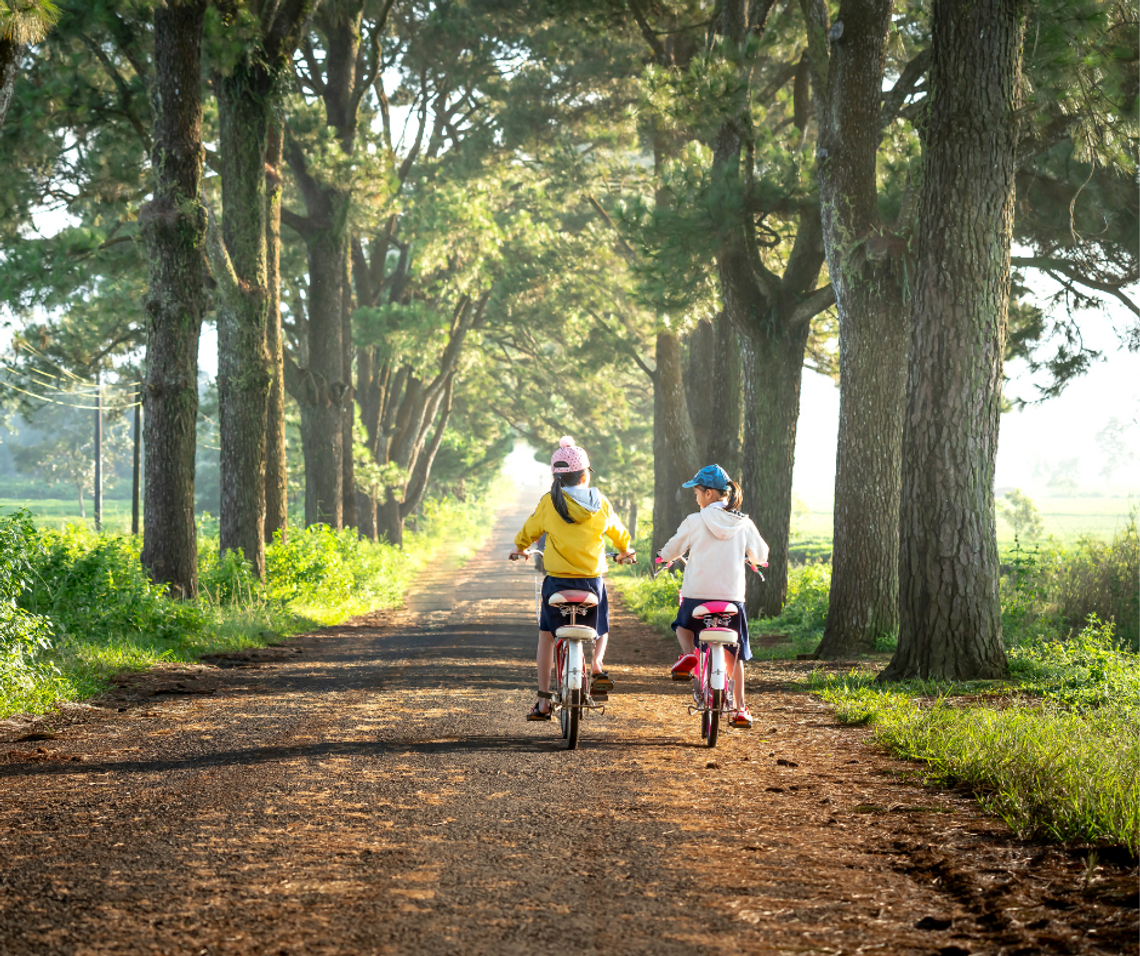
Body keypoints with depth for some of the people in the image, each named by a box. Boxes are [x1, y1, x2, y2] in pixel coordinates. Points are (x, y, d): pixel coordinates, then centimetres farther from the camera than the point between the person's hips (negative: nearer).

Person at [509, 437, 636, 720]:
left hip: (557, 580, -1)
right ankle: (597, 666, -4)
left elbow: (530, 529, 9)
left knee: (546, 634, 17)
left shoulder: (549, 502, -7)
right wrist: (624, 550, 39)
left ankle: (543, 702, 12)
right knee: (601, 629, 27)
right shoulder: (600, 503, -2)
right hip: (593, 581, 1)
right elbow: (618, 532, 16)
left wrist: (520, 548, 32)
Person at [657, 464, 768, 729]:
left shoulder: (695, 522, -5)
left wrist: (668, 557, 30)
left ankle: (688, 655, -1)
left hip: (697, 595, -2)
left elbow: (669, 552, 5)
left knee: (684, 625, 30)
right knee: (734, 653, 14)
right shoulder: (744, 524, 2)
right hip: (732, 596, 2)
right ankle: (739, 709, 11)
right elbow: (761, 556, 15)